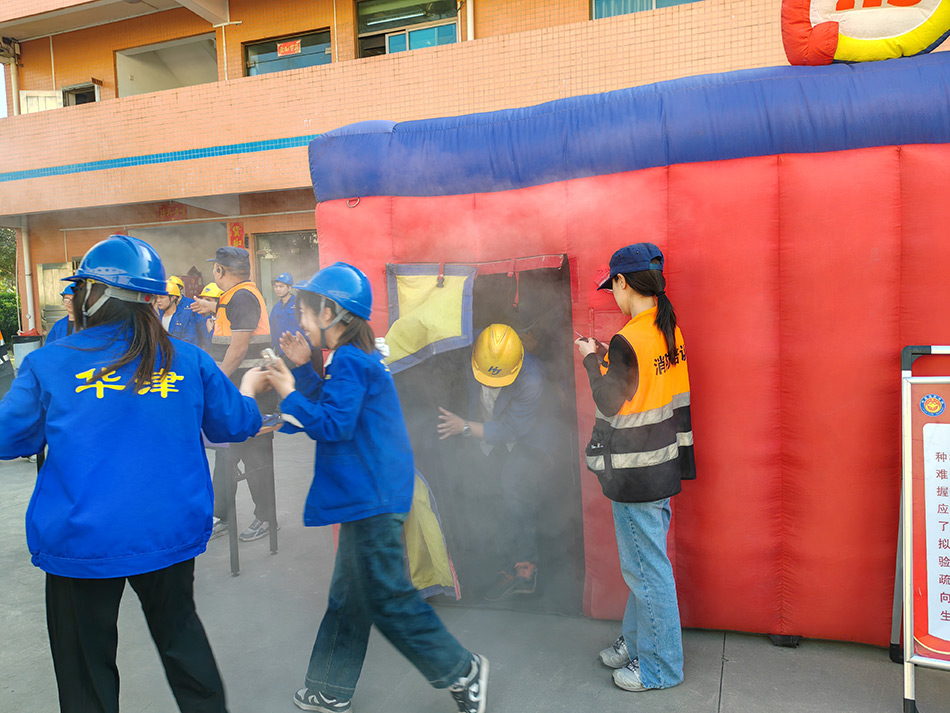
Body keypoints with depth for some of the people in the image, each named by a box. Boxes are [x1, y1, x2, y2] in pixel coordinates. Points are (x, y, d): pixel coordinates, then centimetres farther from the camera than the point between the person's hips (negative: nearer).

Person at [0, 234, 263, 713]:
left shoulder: (48, 366, -10)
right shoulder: (187, 361, -5)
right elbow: (236, 424, 6)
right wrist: (249, 395, 27)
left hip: (82, 542, -2)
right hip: (172, 534, 2)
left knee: (86, 663, 18)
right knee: (181, 633, 24)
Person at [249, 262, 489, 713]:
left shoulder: (349, 362, -17)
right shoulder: (358, 358, 14)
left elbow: (332, 425, -22)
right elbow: (330, 403, 21)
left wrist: (289, 394, -13)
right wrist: (302, 369, 14)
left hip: (371, 500, -11)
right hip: (365, 498, 11)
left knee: (388, 598, 0)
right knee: (348, 596, 18)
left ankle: (461, 670, 13)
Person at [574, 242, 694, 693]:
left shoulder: (629, 340, -22)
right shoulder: (668, 329, 5)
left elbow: (609, 403, -14)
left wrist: (592, 360, 0)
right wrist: (607, 357, 9)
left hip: (636, 476, -9)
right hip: (663, 466, 9)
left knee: (647, 569, 5)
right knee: (644, 562, 21)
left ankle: (660, 667, 20)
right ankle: (636, 642, 37)